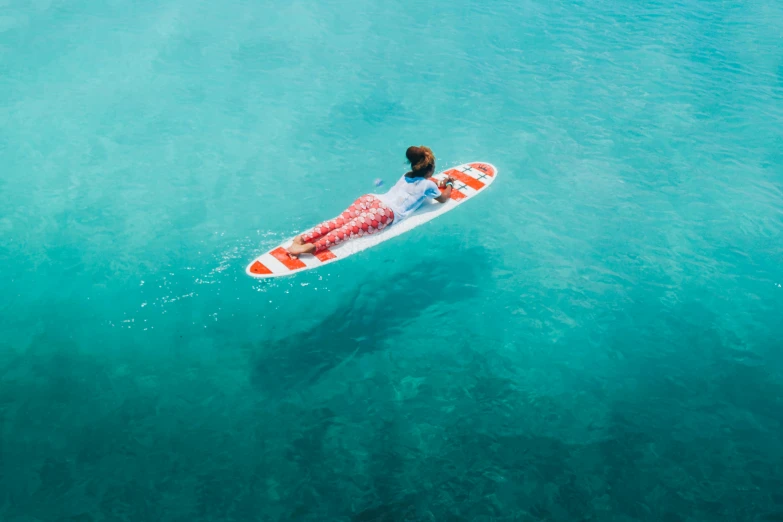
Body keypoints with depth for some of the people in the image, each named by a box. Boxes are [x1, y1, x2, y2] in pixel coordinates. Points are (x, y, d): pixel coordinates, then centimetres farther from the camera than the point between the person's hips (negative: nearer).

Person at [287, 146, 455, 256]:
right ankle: (314, 246, -43)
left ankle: (303, 238, -30)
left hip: (372, 199, 6)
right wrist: (449, 185, 47)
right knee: (350, 229, -23)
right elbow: (443, 198, 29)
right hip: (387, 212, -6)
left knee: (339, 221, -10)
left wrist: (440, 183, 57)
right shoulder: (428, 184, 13)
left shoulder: (406, 175, 33)